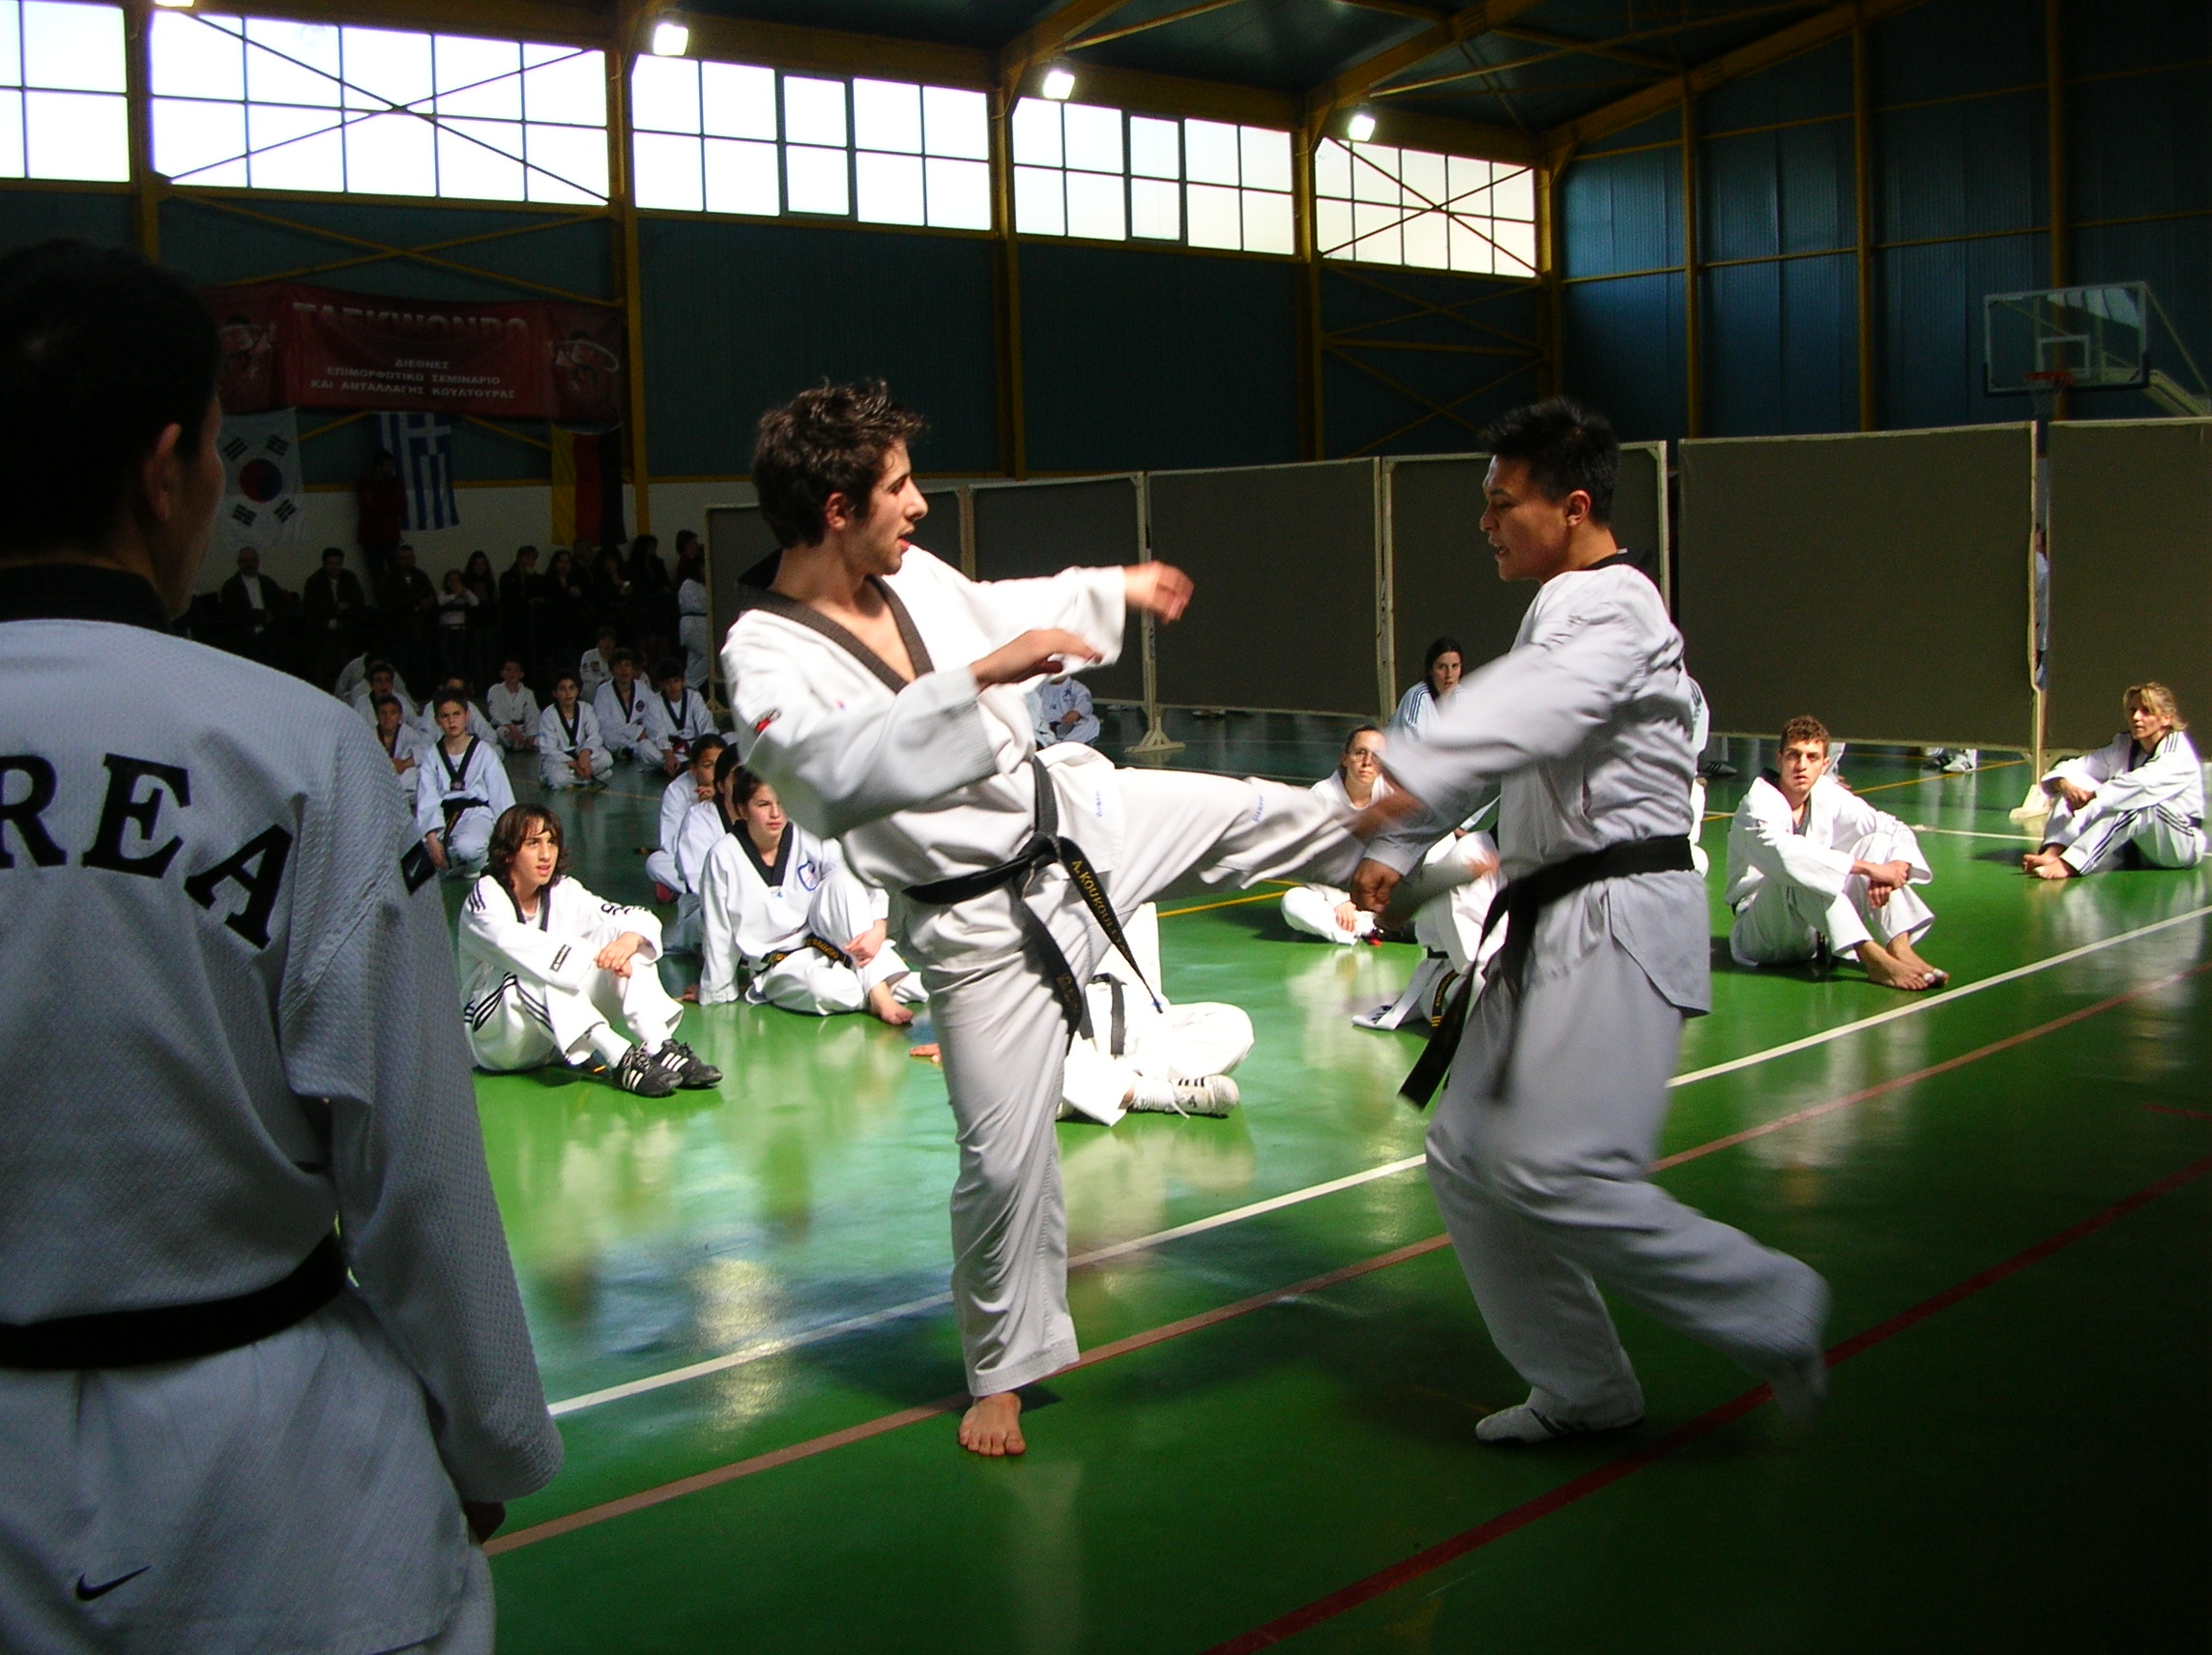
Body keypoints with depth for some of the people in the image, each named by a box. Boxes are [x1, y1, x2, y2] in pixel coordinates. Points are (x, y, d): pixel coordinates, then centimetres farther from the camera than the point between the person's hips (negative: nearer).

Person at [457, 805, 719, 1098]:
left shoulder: (562, 893, 4)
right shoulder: (485, 898, -12)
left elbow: (642, 919, -5)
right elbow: (513, 944, -34)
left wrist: (630, 938, -30)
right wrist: (596, 956, -40)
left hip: (555, 1044, 5)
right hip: (496, 1039, -5)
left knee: (628, 954, -14)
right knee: (534, 972, -35)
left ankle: (662, 1049, -33)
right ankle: (619, 1059, -44)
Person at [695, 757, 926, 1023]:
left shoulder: (807, 839, -6)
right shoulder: (723, 857, -11)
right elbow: (717, 933, -4)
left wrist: (878, 929, -29)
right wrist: (716, 996, 3)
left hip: (824, 939, 3)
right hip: (779, 964, -3)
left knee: (843, 877, -26)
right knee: (827, 991, -39)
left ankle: (879, 991, -30)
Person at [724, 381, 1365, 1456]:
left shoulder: (913, 579, -3)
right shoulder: (766, 661, -25)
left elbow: (991, 615, 21)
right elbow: (842, 774, -44)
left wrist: (1116, 589, 30)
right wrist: (983, 675, -47)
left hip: (1075, 813, 7)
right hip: (984, 919, -6)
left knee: (1262, 815, 14)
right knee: (1006, 1154, -1)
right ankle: (1001, 1374, 21)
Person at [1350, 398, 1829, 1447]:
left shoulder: (1613, 609, -13)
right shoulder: (1562, 610, 20)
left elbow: (1534, 712, -34)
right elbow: (1502, 728, 23)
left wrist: (1408, 787, -50)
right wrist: (1397, 851, 11)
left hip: (1619, 925, -10)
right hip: (1554, 926, 10)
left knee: (1553, 1171, -19)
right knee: (1467, 1156, 9)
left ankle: (1773, 1311, 0)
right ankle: (1581, 1388, 20)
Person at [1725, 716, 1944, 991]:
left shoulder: (1828, 797, 2)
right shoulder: (1759, 805, -18)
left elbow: (1896, 831, 5)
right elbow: (1785, 853, -39)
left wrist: (1897, 867, -19)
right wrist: (1868, 868, -39)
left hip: (1817, 933, 7)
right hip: (1761, 934, -7)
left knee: (1878, 842, -7)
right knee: (1801, 873, -35)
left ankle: (1901, 950, -25)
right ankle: (1874, 959, -40)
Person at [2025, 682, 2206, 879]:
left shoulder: (2179, 754, -15)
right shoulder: (2123, 746, 6)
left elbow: (2140, 783, -36)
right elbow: (2070, 768, -1)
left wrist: (2092, 796, -39)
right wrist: (2065, 785, -25)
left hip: (2181, 843, -6)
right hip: (2135, 848, 6)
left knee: (2130, 804, -38)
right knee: (2076, 783, -12)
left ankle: (2067, 865, -50)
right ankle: (2052, 854, -36)